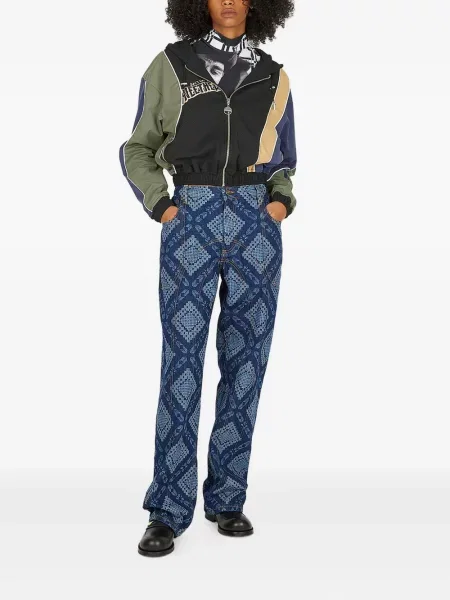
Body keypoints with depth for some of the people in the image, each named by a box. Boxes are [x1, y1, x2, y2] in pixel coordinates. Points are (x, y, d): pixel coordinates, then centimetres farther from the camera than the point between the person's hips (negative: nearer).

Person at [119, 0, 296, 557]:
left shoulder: (273, 78, 12)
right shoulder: (168, 66, 6)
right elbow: (138, 150, 11)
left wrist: (281, 200, 1)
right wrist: (159, 206, -5)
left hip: (255, 225, 2)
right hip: (192, 224, -2)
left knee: (245, 361, 2)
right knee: (182, 361, -8)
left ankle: (226, 498, 14)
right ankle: (168, 511, 0)